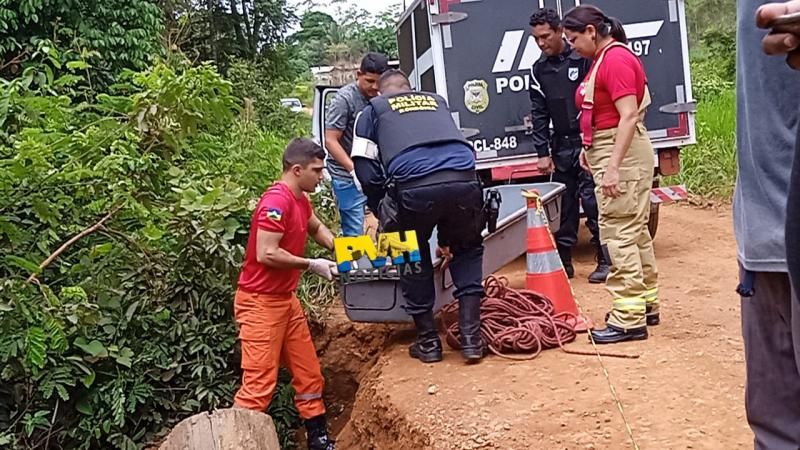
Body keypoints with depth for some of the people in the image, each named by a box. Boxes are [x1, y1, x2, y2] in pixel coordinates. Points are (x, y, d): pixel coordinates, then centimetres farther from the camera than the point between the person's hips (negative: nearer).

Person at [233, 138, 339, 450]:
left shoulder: (300, 201, 9)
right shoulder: (276, 201, -21)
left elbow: (316, 228, 29)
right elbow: (266, 254, -26)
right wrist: (313, 265, -16)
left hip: (286, 299, 10)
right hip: (260, 302, -10)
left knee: (309, 373, 14)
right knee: (259, 385, -9)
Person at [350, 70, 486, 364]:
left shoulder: (372, 110, 25)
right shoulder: (436, 101, 35)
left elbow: (367, 172, 14)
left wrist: (386, 218, 26)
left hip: (415, 187, -2)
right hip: (464, 181, 3)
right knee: (467, 251, 27)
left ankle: (428, 342, 28)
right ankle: (471, 337, 20)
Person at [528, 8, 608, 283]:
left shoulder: (582, 59, -6)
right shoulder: (539, 70, 9)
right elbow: (539, 114, 8)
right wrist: (543, 152, 4)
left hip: (587, 143, -5)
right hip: (561, 147, 5)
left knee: (593, 202, -7)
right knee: (563, 207, 8)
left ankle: (605, 261, 4)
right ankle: (563, 261, 17)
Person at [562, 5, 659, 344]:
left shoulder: (616, 59, -16)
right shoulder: (603, 58, 14)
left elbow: (629, 115, -23)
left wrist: (613, 166, -26)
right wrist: (590, 147, 18)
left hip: (622, 154, -11)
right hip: (610, 151, 11)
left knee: (619, 233, -10)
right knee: (634, 231, 15)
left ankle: (629, 319, -6)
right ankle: (645, 304, 25)